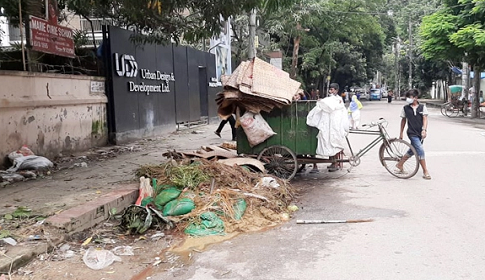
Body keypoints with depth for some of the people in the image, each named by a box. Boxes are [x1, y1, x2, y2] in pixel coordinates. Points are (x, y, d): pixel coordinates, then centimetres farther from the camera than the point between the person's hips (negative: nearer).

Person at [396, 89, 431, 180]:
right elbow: (403, 120, 10)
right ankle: (425, 171, -5)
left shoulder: (422, 107, 2)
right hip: (412, 133, -3)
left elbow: (425, 119, -4)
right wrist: (401, 133, 13)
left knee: (412, 150, 14)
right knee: (420, 150, -13)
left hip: (421, 133, 3)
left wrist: (424, 130, -19)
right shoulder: (405, 108, 1)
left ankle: (400, 164, 33)